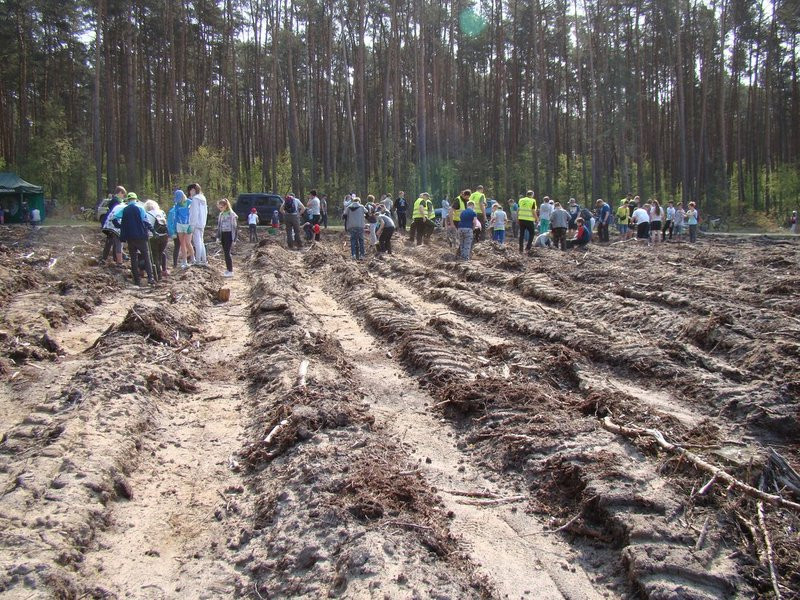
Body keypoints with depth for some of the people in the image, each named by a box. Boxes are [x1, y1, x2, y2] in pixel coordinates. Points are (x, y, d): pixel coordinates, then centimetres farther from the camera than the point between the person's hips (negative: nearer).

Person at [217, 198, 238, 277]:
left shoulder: (231, 214, -10)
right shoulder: (221, 214, 11)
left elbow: (234, 227, -11)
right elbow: (219, 226, 17)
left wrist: (234, 239, -13)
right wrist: (218, 236, 13)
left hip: (229, 234, -7)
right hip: (223, 234, 7)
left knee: (227, 253, -11)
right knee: (225, 252, 8)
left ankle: (231, 271, -8)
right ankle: (228, 269, 14)